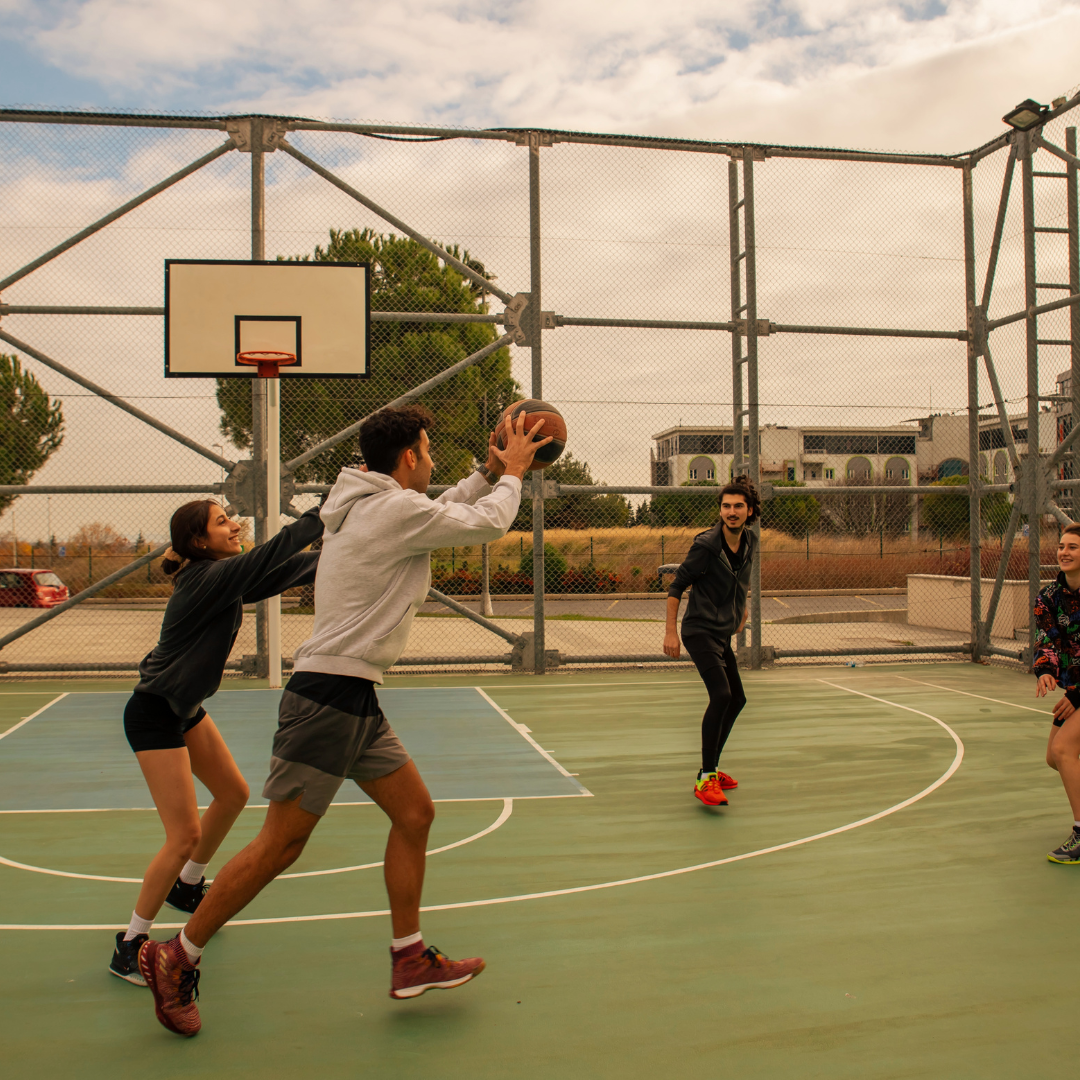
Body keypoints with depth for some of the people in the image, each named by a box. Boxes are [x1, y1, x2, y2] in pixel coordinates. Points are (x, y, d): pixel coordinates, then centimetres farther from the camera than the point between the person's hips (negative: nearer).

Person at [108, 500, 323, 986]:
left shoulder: (225, 577, 1)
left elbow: (286, 570, 4)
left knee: (232, 793, 20)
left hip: (186, 709, 10)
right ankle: (130, 945, 7)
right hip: (153, 715, -10)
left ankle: (187, 886, 42)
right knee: (185, 835, -10)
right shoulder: (208, 579, -25)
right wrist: (327, 513, -33)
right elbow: (271, 554, -34)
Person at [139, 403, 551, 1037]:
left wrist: (489, 473, 24)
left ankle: (411, 960, 21)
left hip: (355, 700, 10)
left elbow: (443, 513, 31)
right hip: (329, 697, -10)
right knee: (280, 845, -2)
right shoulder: (397, 508, -14)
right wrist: (511, 474, 12)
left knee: (415, 813, 12)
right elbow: (489, 524, -5)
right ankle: (177, 959, 14)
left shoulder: (371, 506, 14)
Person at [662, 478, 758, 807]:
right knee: (721, 695, -23)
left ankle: (710, 768, 29)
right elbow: (676, 586, -12)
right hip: (700, 631, -9)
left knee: (736, 699, 16)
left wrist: (743, 607, 25)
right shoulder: (706, 545, -17)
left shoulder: (750, 543, 4)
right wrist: (671, 631, -15)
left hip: (723, 634, 9)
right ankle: (706, 780, -18)